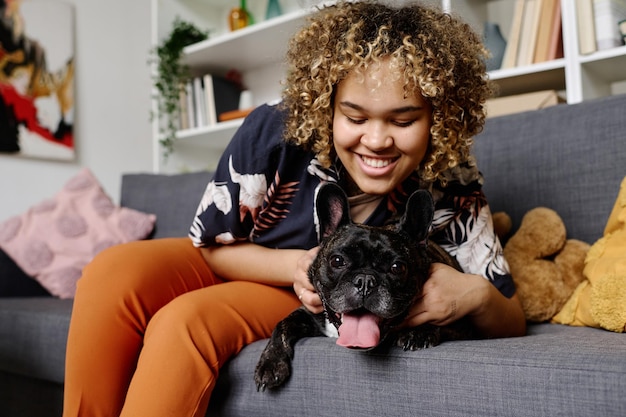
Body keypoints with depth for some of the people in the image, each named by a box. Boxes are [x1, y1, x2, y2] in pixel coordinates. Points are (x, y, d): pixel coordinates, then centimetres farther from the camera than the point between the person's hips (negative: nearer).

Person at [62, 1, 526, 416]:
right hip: (222, 264, 2)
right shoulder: (273, 133, -26)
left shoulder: (453, 196, -23)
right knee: (113, 274, -26)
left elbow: (512, 324, -15)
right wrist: (295, 266, -31)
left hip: (310, 304, -1)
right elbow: (212, 244, -12)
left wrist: (477, 296, -39)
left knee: (187, 321, -31)